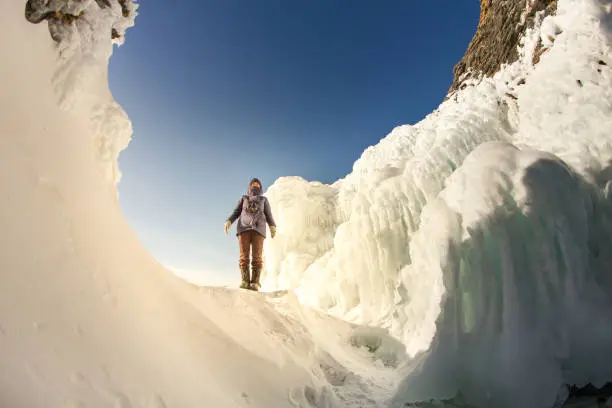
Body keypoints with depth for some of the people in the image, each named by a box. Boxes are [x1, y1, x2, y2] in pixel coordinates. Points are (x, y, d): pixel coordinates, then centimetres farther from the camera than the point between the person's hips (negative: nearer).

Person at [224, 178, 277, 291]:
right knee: (244, 256, -12)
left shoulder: (264, 199, 24)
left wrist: (272, 227, -7)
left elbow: (268, 216, 12)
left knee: (257, 257, -14)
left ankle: (255, 283, -16)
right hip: (244, 228, 1)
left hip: (258, 229, -1)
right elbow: (235, 213, 16)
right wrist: (228, 222, -5)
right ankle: (245, 282, -13)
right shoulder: (243, 199, 25)